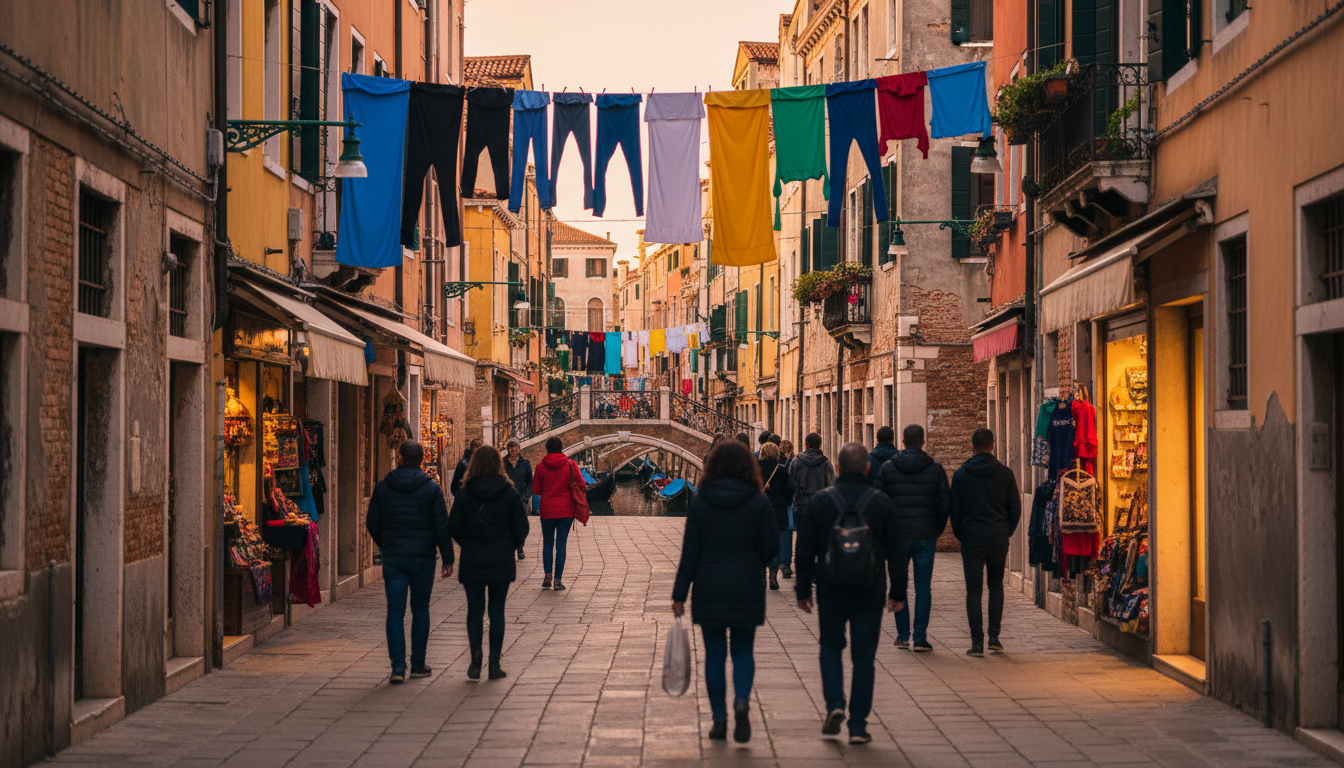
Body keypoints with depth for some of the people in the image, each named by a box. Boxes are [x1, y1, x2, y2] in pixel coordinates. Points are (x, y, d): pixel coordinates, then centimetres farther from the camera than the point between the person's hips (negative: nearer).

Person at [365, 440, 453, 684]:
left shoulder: (382, 488, -1)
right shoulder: (431, 489, -5)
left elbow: (372, 523, 5)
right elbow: (442, 527, -6)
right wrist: (447, 559, 2)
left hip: (393, 557, 1)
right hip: (422, 557, 0)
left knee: (395, 612, 3)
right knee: (420, 609, 12)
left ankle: (398, 666, -6)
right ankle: (418, 664, 17)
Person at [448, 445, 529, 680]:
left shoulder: (464, 494, -5)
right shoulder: (511, 493, -4)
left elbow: (454, 528, -4)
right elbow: (521, 528, -4)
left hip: (472, 562, 0)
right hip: (501, 562, 0)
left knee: (475, 610, 9)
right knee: (497, 610, 7)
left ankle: (476, 657, -6)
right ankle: (494, 663, 6)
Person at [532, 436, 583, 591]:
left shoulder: (541, 467, -4)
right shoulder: (571, 465, -4)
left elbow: (535, 490, 0)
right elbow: (581, 485, -3)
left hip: (547, 511, 0)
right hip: (566, 511, 0)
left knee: (547, 543, 16)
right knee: (561, 544, 2)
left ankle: (547, 576, 7)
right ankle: (558, 580, -1)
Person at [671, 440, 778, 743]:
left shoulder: (699, 503, -3)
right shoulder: (759, 502, -4)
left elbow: (689, 552, -4)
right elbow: (771, 547, -3)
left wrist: (680, 594, 0)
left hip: (709, 590, 0)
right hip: (748, 590, 0)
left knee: (714, 654, 10)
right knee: (743, 651, 12)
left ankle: (719, 719, 11)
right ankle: (742, 701, -13)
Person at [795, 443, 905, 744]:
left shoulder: (820, 501, -2)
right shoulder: (881, 503, -2)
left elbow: (805, 550, 1)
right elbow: (895, 552, 2)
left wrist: (803, 589, 9)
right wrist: (898, 592, 10)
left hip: (831, 591, 0)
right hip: (869, 594, 0)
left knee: (831, 646, 19)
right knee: (863, 657, 5)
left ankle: (835, 704, 1)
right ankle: (858, 726, 5)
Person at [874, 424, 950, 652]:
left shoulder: (887, 468, -1)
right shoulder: (936, 469, 0)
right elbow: (944, 504, 0)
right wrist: (937, 532, 11)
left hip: (897, 537, 0)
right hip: (926, 536, 0)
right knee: (923, 587, 5)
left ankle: (903, 636, 11)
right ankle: (920, 637, 2)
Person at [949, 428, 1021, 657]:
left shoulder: (961, 475, -3)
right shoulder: (1005, 474, 0)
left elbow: (955, 510, -1)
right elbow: (1015, 509, 2)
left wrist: (960, 535, 12)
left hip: (972, 540, -2)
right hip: (998, 539, 2)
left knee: (974, 589, 2)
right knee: (996, 584, 18)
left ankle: (977, 642, -3)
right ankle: (994, 636, 11)